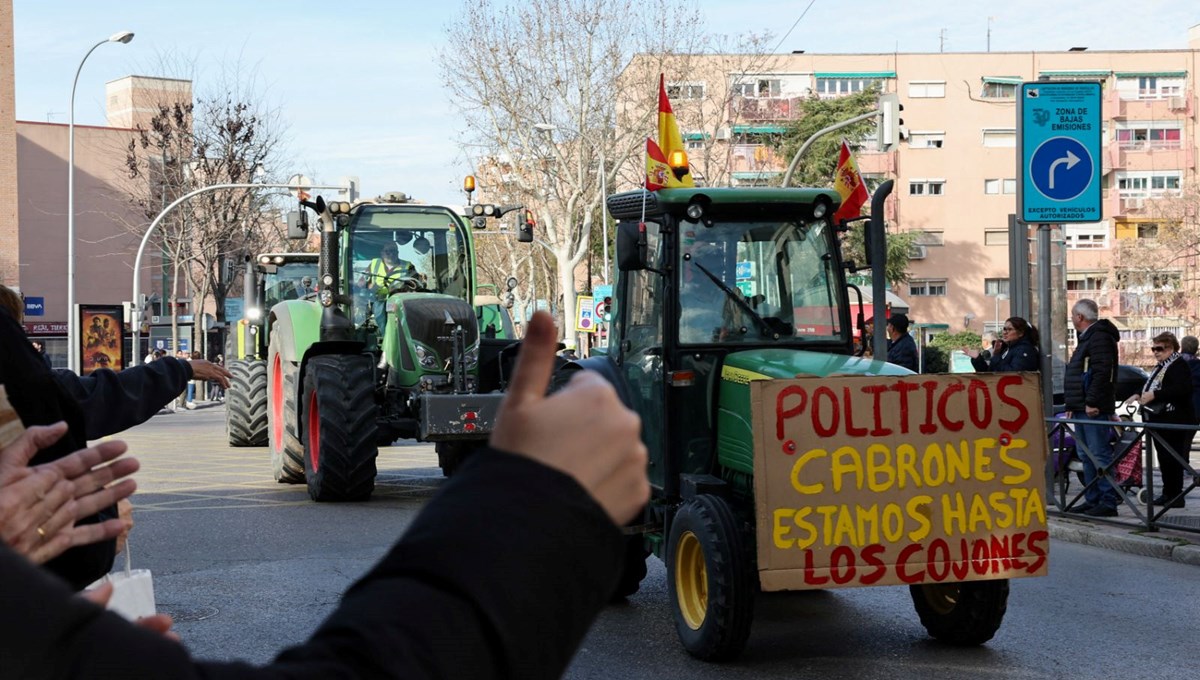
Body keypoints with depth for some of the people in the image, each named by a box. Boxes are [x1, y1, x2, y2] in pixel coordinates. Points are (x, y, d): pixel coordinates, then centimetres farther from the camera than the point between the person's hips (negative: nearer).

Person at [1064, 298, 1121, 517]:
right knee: (1087, 457, 13)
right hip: (1083, 409, 11)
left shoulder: (1099, 338, -12)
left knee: (1100, 455, -10)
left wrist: (1092, 402, -25)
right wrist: (1072, 405, 21)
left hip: (1094, 409, -11)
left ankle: (1108, 502, -10)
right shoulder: (1086, 338, 22)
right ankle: (1092, 500, 18)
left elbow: (1102, 372, -23)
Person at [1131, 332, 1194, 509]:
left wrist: (1154, 395, -26)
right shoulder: (1161, 367, 19)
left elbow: (1182, 390, -26)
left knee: (1172, 460, -8)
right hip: (1160, 421, 10)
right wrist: (1143, 396, 15)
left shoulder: (1179, 366, -12)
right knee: (1164, 459, 11)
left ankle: (1176, 497, -6)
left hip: (1174, 423, -10)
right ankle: (1167, 493, 17)